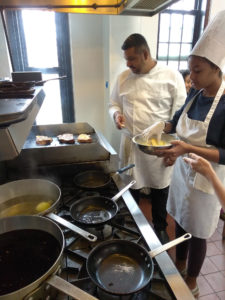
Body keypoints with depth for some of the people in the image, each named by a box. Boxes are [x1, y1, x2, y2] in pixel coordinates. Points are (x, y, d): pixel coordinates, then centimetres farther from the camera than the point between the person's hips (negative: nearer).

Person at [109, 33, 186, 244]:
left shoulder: (172, 77, -7)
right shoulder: (123, 78, 3)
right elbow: (114, 104, 14)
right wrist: (117, 114, -9)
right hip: (130, 145, 3)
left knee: (160, 190, 14)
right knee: (130, 189, 16)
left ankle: (160, 228, 41)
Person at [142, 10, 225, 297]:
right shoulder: (194, 95, -3)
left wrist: (187, 148, -34)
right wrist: (160, 127, -6)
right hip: (182, 171, 6)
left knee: (196, 233, 14)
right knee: (180, 222, 23)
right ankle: (179, 265, 51)